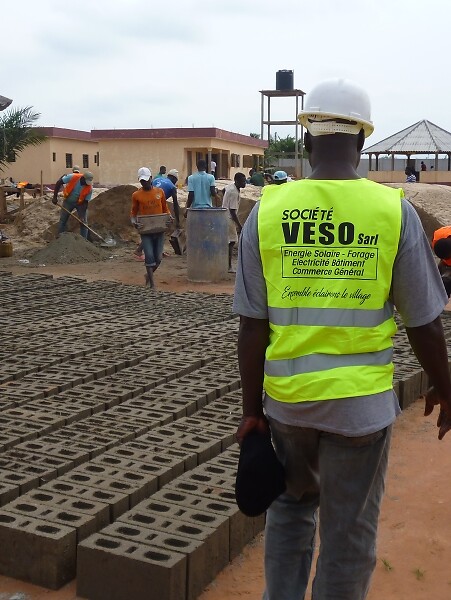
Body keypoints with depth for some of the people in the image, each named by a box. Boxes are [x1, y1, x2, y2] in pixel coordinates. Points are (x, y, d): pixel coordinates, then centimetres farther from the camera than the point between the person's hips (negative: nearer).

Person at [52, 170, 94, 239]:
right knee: (62, 220, 3)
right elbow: (59, 183, -19)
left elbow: (85, 201, -19)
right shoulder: (72, 177, -30)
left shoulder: (89, 188, -26)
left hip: (81, 203, 0)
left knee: (83, 222, -6)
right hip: (68, 201, 0)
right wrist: (55, 197, -20)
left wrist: (82, 215, -25)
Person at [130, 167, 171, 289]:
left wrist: (168, 216, -5)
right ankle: (152, 283, 1)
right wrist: (134, 222, -14)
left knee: (158, 258, 5)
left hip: (159, 230, 2)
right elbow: (133, 213, 6)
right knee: (149, 257, -8)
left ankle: (149, 275, 32)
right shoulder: (136, 195, 1)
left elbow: (165, 208, 15)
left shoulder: (160, 192, 5)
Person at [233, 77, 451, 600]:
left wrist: (251, 408, 7)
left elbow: (252, 327, -4)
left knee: (292, 504, 25)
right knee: (348, 530, 15)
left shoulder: (268, 210, -5)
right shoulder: (394, 211, -9)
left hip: (286, 394, 2)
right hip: (361, 400, -2)